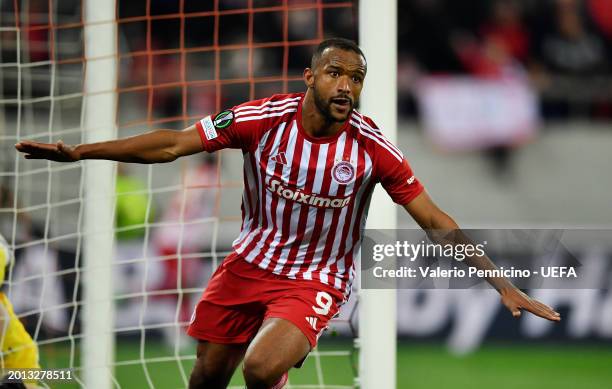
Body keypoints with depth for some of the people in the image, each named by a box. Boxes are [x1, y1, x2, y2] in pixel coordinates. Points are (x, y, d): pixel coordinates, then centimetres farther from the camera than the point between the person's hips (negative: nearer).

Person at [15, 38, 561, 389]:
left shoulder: (373, 148, -17)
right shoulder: (263, 119, -13)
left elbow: (435, 221, -12)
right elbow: (174, 144, -8)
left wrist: (503, 285, -15)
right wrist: (78, 152, -13)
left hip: (316, 279, -3)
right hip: (250, 262, 3)